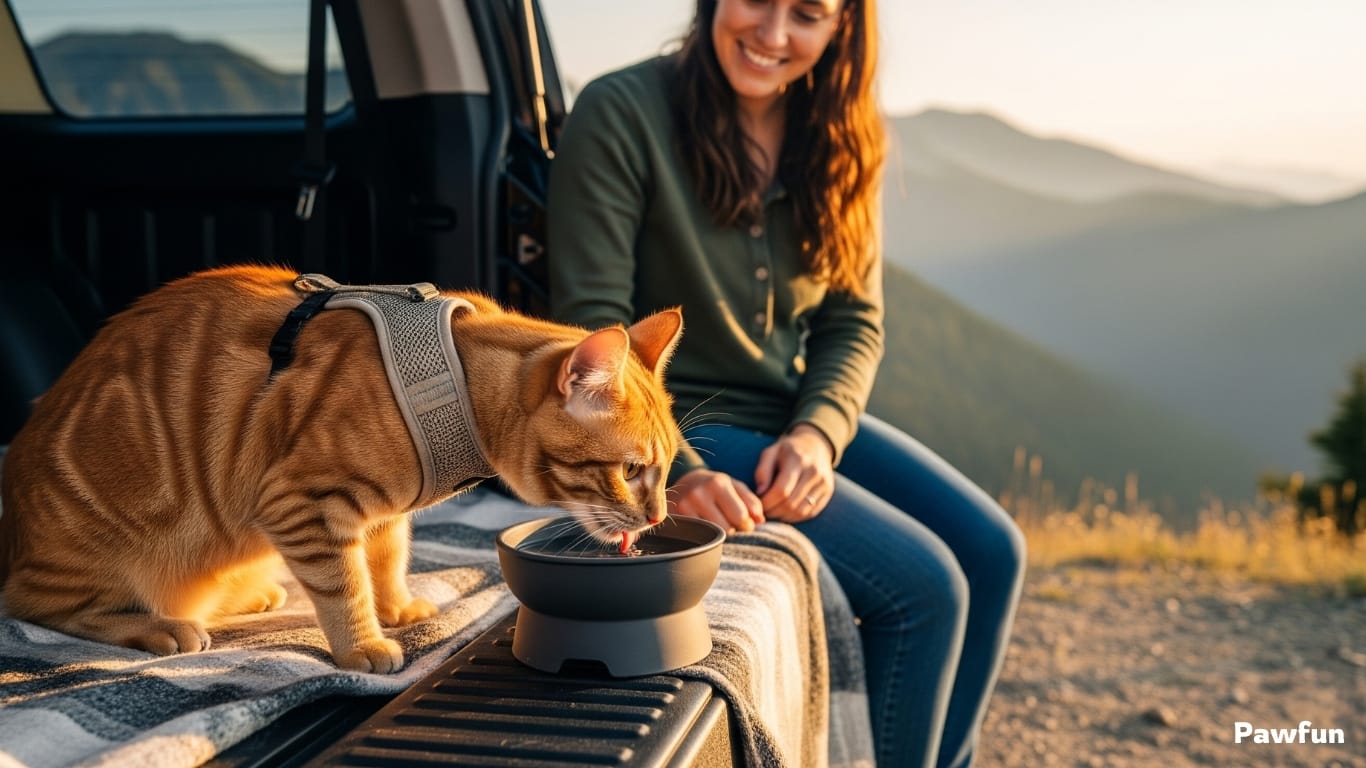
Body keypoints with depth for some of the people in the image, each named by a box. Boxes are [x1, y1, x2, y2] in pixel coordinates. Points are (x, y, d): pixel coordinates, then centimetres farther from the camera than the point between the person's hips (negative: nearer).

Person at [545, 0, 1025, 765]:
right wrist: (674, 470, -29)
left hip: (800, 416, 7)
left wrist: (818, 431, -15)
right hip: (684, 425, -7)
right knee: (921, 585, -18)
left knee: (992, 551, -4)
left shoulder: (842, 138, 3)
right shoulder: (619, 114, -15)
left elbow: (854, 321, 4)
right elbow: (592, 328, -18)